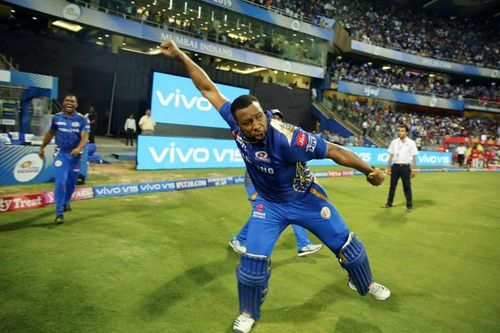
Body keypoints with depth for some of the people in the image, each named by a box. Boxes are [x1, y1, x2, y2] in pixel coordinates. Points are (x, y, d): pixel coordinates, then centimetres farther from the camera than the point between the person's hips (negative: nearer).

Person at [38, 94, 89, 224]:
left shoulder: (82, 119, -6)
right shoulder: (56, 118, 1)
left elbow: (85, 137, -17)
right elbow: (50, 133, 17)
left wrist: (79, 149, -35)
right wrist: (42, 147, 21)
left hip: (75, 154, 1)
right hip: (61, 153, 0)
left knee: (71, 182, 15)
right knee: (60, 182, -12)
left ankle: (66, 202, 43)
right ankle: (59, 213, -8)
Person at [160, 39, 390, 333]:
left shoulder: (287, 138, -36)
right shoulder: (235, 122, -23)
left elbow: (333, 151, -31)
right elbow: (208, 88, -15)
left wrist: (369, 170, -35)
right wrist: (179, 55, -15)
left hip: (305, 198, -2)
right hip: (268, 204, 3)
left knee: (346, 244, 11)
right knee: (253, 260, -4)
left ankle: (363, 283, 44)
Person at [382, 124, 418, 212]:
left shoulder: (411, 143, -2)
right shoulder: (394, 142, 7)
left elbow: (414, 157, -3)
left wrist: (414, 169, -7)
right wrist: (389, 167, 9)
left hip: (405, 167, -3)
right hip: (395, 166, 3)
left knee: (407, 186, 2)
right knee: (392, 185, 9)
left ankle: (409, 205, 11)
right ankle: (389, 203, 20)